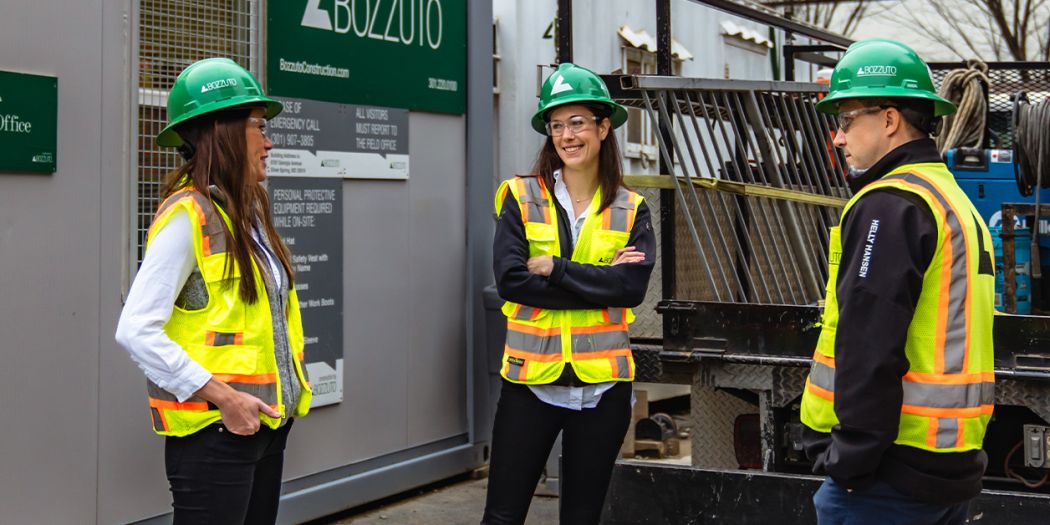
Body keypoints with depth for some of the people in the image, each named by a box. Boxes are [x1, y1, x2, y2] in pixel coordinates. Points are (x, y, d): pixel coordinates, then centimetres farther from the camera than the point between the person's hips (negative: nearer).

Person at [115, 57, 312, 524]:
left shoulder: (249, 213, 12)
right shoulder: (188, 216, -14)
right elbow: (136, 330, -21)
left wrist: (290, 390, 10)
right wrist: (222, 396, -22)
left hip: (266, 424, 9)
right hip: (214, 432, -8)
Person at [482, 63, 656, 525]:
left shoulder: (630, 209, 4)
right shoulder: (521, 197, -1)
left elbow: (633, 287, -11)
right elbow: (510, 279, -13)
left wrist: (555, 268, -15)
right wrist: (601, 283, -13)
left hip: (602, 383, 2)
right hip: (532, 379, -1)